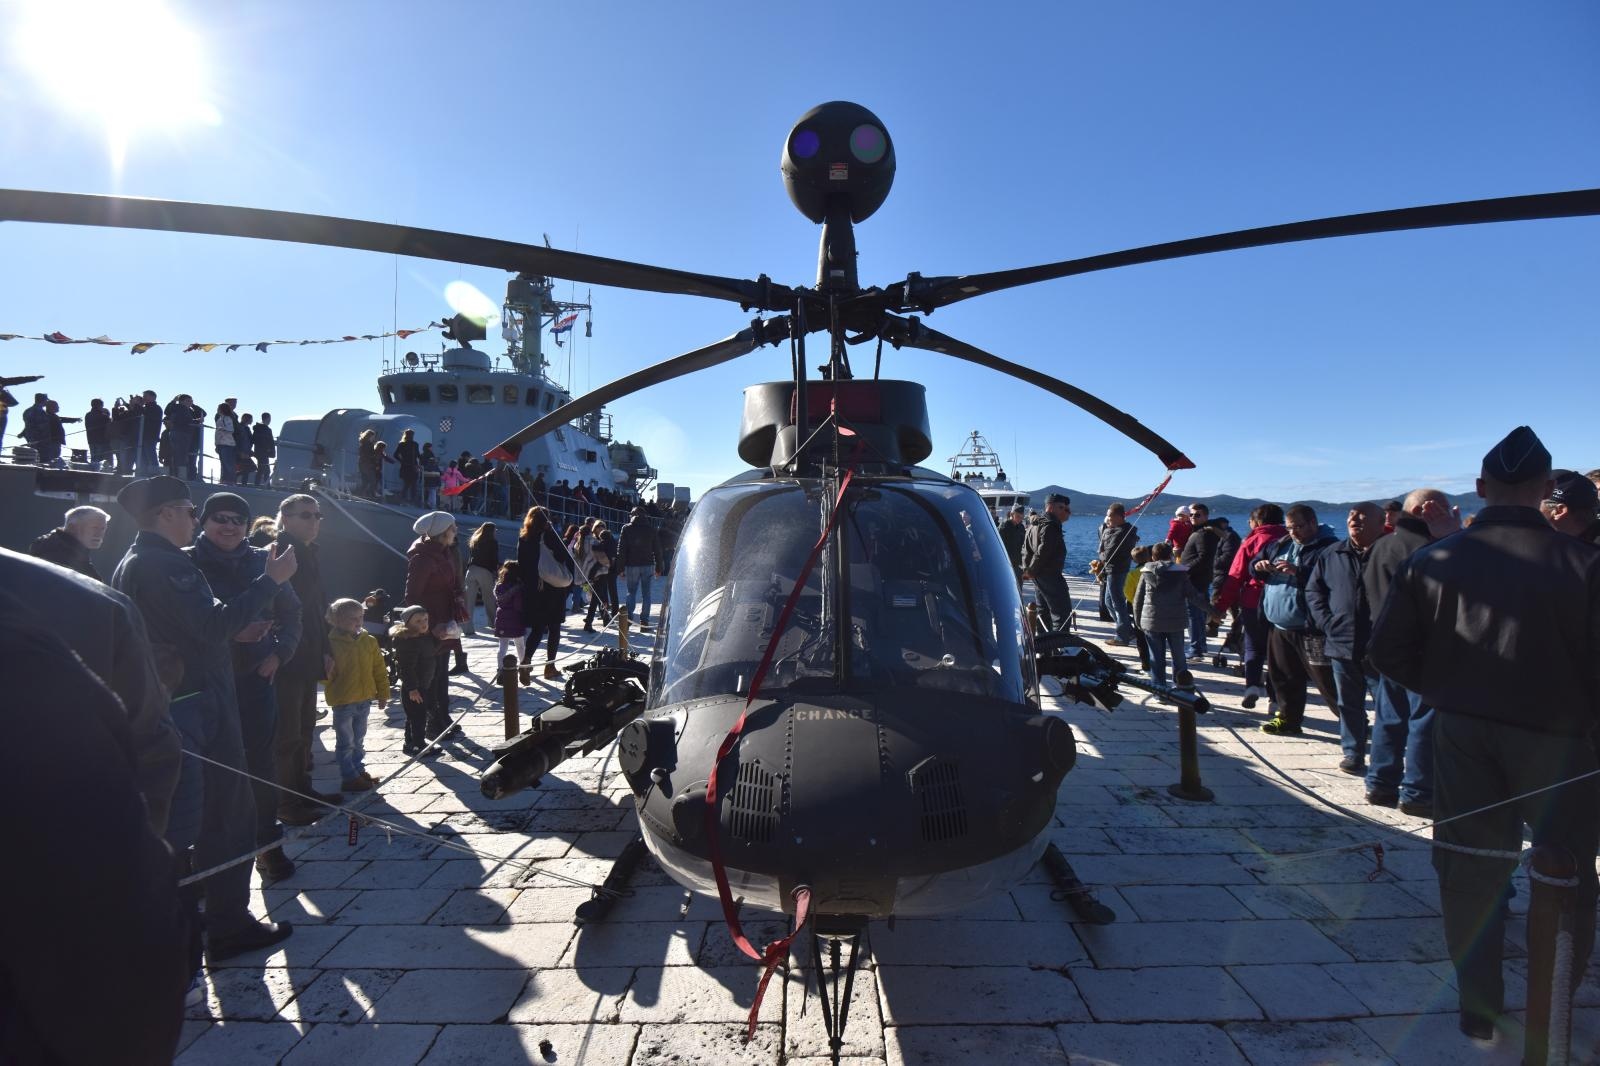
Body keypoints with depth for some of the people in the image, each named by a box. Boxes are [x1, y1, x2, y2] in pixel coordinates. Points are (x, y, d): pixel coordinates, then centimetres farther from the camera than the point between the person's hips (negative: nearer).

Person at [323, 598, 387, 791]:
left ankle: (359, 770, 30)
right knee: (345, 742, 4)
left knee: (359, 740, 18)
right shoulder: (331, 644, -12)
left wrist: (383, 693, 7)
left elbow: (379, 670, 7)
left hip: (365, 700, 5)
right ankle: (349, 777, 12)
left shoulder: (369, 641, 2)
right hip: (342, 702, -5)